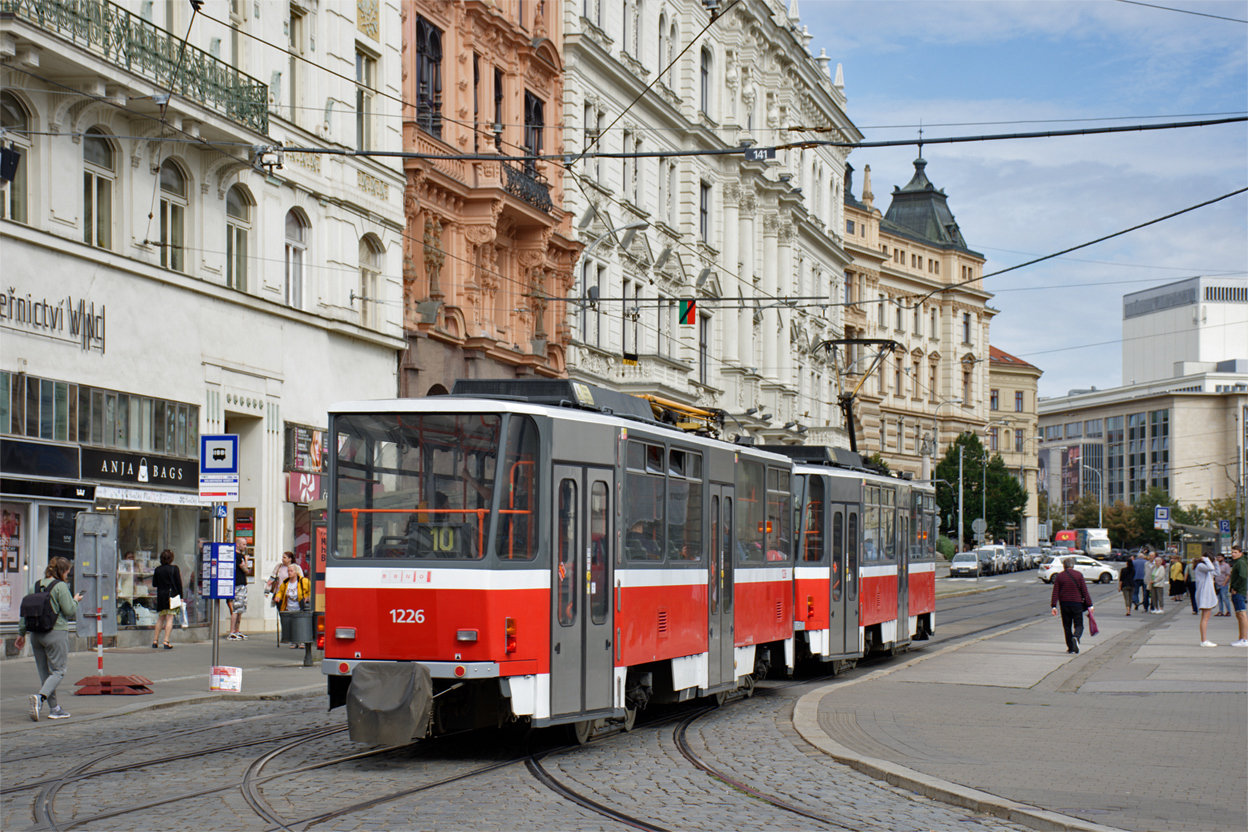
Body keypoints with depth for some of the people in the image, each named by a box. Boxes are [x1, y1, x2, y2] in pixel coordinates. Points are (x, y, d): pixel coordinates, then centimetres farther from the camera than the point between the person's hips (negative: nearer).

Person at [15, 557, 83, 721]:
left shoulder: (37, 586, 9)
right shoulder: (60, 586, -10)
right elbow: (69, 611, -12)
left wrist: (22, 632, 16)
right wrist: (75, 600, 8)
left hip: (36, 633, 6)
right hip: (56, 633, -6)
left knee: (45, 672, 11)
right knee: (58, 671, -1)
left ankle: (54, 708, 14)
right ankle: (40, 697, -24)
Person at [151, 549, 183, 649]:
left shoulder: (158, 569, 3)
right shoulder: (174, 569, -6)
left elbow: (154, 584, 8)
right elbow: (179, 584, -5)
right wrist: (181, 597, 1)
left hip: (161, 596, 4)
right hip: (172, 595, -4)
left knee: (160, 619, 15)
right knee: (170, 618, -4)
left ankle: (155, 641, 15)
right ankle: (166, 642, -10)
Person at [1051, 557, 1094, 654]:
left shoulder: (1059, 576, 4)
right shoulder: (1079, 575, 0)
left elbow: (1055, 592, -1)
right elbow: (1085, 591, -3)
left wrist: (1054, 606, -1)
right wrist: (1089, 605, -2)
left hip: (1064, 603, 1)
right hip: (1077, 603, -1)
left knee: (1067, 626, 10)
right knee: (1078, 625, 4)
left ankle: (1070, 648, 9)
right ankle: (1076, 637, -28)